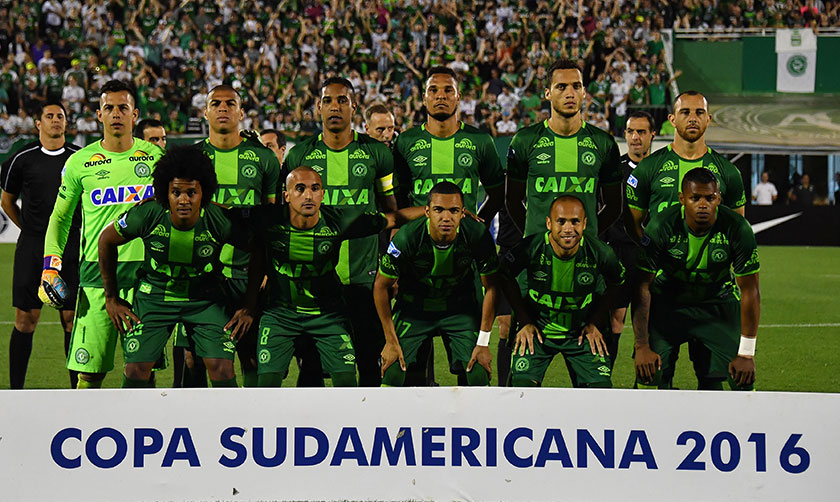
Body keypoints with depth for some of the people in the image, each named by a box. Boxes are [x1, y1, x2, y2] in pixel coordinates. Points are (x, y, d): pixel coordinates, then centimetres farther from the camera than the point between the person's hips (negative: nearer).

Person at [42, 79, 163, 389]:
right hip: (96, 271, -1)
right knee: (89, 369, -5)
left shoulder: (155, 157, 8)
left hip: (145, 269, 1)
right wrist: (50, 266, 4)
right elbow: (60, 217, 14)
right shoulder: (80, 162, 6)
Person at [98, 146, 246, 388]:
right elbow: (107, 241, -3)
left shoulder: (220, 220, -24)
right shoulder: (147, 214, -23)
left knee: (222, 370, -12)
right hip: (154, 294, 0)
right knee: (136, 369, -8)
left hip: (206, 298, 0)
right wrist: (111, 298, 1)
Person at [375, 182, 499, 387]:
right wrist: (391, 341, -11)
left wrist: (483, 343, -10)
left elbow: (491, 287, -9)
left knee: (479, 374, -12)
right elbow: (381, 286, -12)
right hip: (413, 308, -1)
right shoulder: (406, 238, -28)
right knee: (392, 373, -12)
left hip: (460, 308, 1)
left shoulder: (477, 236, -24)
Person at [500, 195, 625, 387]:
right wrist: (524, 322, -2)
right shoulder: (531, 248, -22)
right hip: (537, 331, -1)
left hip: (582, 334, 1)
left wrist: (594, 323, 0)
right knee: (523, 385, -17)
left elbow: (616, 283, 4)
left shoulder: (599, 252, -19)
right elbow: (505, 277, -1)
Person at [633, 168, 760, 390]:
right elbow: (642, 286, -17)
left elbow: (749, 291, -15)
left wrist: (746, 354, -15)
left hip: (719, 303, 1)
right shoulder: (661, 227, -23)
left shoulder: (737, 229, -21)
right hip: (667, 303, -1)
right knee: (653, 374, -16)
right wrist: (642, 347, -22)